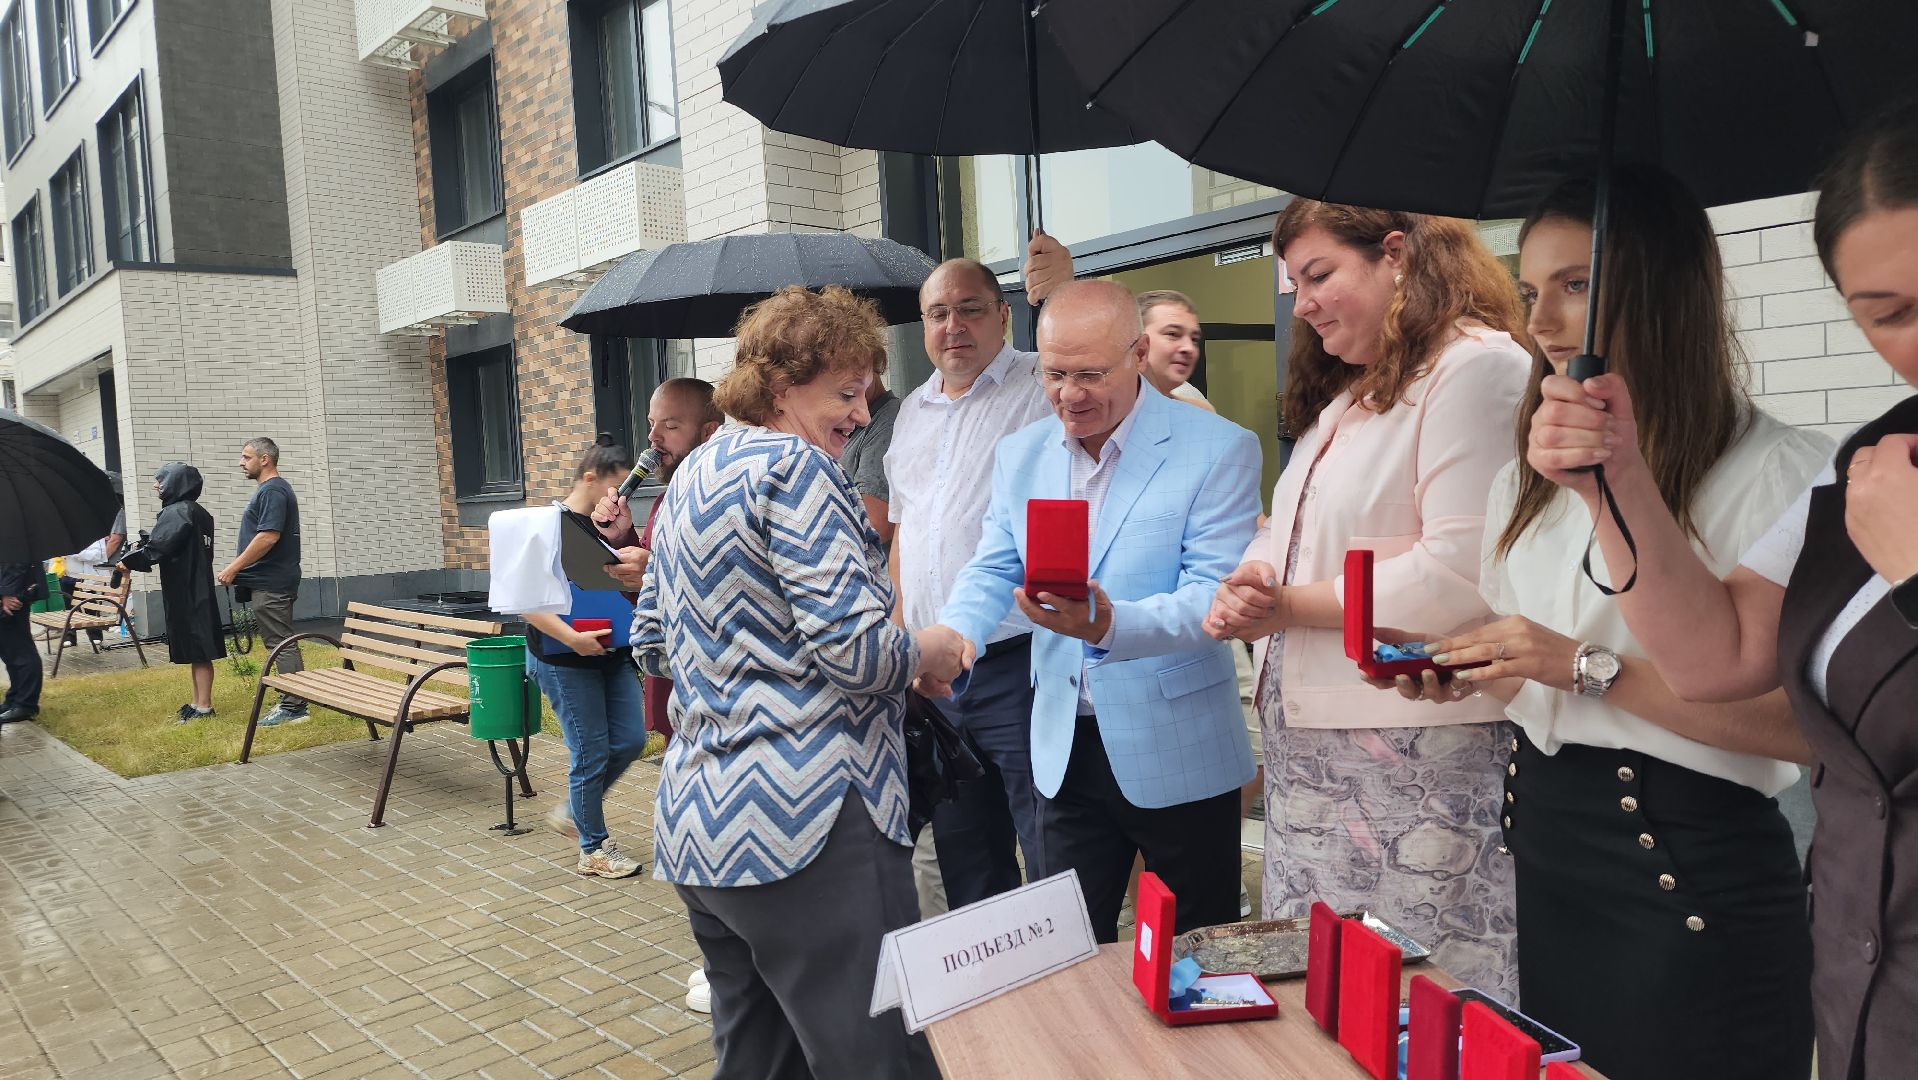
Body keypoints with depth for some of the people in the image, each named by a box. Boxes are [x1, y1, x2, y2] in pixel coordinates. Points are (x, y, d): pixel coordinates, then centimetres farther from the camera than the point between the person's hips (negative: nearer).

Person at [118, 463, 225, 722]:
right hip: (197, 588, 9)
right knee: (196, 649, 13)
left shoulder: (176, 512, -15)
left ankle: (204, 707, -1)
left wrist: (128, 560, -3)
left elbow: (157, 548, -19)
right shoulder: (198, 512, 13)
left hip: (185, 592, -9)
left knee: (197, 651, -5)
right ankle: (198, 702, 20)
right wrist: (142, 550, 13)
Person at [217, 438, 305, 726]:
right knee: (282, 643, 13)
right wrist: (237, 568, 22)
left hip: (271, 584, -11)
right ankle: (291, 701, 19)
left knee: (281, 643, -7)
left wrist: (233, 568, -19)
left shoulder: (273, 491, -15)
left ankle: (293, 708, -5)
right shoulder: (270, 489, 18)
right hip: (271, 581, 11)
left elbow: (268, 536, -24)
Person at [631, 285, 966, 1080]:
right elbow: (855, 650, -19)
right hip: (803, 822, -10)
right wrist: (927, 651, -1)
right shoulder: (793, 468, -11)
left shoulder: (689, 478, 16)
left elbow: (651, 644, 22)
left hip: (700, 824, 10)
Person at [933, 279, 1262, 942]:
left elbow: (1215, 595, -19)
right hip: (1064, 750, 4)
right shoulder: (1020, 455, 5)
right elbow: (991, 571, 8)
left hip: (1177, 755, -4)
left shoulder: (1219, 450, -11)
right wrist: (952, 637, -14)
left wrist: (1112, 623, -37)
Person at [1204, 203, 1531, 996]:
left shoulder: (1477, 366, -10)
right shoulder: (1344, 395, 18)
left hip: (1412, 749, -8)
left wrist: (1291, 606, -13)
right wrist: (1245, 594, -2)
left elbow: (1457, 574, -20)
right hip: (1306, 742, 9)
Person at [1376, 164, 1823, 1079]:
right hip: (1542, 846, 6)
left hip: (1691, 872, -6)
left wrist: (1589, 667, -22)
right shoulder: (1529, 484, 9)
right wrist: (1458, 676, -2)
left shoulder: (1779, 472, -12)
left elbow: (1809, 722, -20)